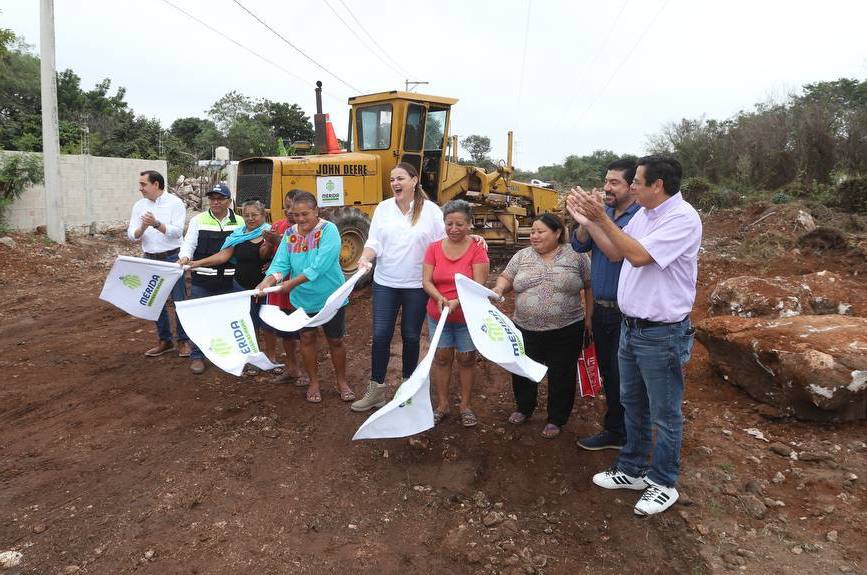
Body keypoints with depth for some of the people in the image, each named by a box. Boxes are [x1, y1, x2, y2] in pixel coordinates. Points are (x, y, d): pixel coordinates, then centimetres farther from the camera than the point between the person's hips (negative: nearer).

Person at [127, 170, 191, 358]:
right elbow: (132, 235, 2)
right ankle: (164, 340, 23)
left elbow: (177, 231, -16)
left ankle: (183, 340, 12)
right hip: (150, 259, 5)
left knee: (179, 300, -1)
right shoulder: (139, 206, 7)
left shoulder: (175, 203, -7)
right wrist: (142, 228, -19)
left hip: (172, 258, -5)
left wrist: (156, 224, -29)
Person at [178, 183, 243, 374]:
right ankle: (197, 356, 18)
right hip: (202, 281, -1)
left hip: (230, 281, 1)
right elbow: (189, 244, 0)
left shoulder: (239, 222, 6)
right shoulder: (198, 220, 1)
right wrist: (185, 257, -19)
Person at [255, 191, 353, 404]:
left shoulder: (328, 230, -17)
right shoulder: (290, 234, 0)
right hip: (303, 298, 4)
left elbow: (320, 265, -26)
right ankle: (314, 382, 30)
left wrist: (293, 283, -25)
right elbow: (281, 263, -7)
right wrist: (269, 280, -27)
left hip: (331, 297, -4)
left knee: (335, 340, 10)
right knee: (307, 338, 12)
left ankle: (342, 382, 29)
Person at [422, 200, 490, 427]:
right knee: (441, 358, 10)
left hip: (468, 316, -2)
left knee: (467, 359, 11)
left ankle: (465, 405, 27)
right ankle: (442, 404, 25)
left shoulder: (477, 250, -12)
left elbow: (478, 285, -16)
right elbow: (426, 281, -5)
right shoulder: (434, 248, -1)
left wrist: (456, 302, -30)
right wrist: (439, 298, -25)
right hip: (438, 315, 3)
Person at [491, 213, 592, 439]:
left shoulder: (576, 256, -3)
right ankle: (524, 408, 38)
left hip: (566, 330, -2)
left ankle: (556, 419, 25)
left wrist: (588, 317, 0)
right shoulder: (522, 256, 4)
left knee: (561, 376, 8)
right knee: (523, 372, 14)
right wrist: (500, 288, -14)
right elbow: (506, 277, 7)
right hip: (526, 329, 3)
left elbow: (589, 287, 2)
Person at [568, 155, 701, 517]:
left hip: (662, 334, -9)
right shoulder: (643, 215, 7)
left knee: (664, 414, 8)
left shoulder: (683, 218, -19)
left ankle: (663, 483, 25)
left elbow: (638, 256, -26)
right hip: (631, 327, 9)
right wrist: (587, 221, 5)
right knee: (632, 405, 20)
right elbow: (614, 253, 14)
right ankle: (632, 470, 36)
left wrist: (601, 218, -23)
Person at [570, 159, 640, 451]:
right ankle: (614, 429, 32)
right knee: (607, 372, 17)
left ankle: (618, 432, 21)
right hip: (601, 307, 7)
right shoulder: (603, 211, 8)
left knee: (622, 375, 4)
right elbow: (579, 245, 3)